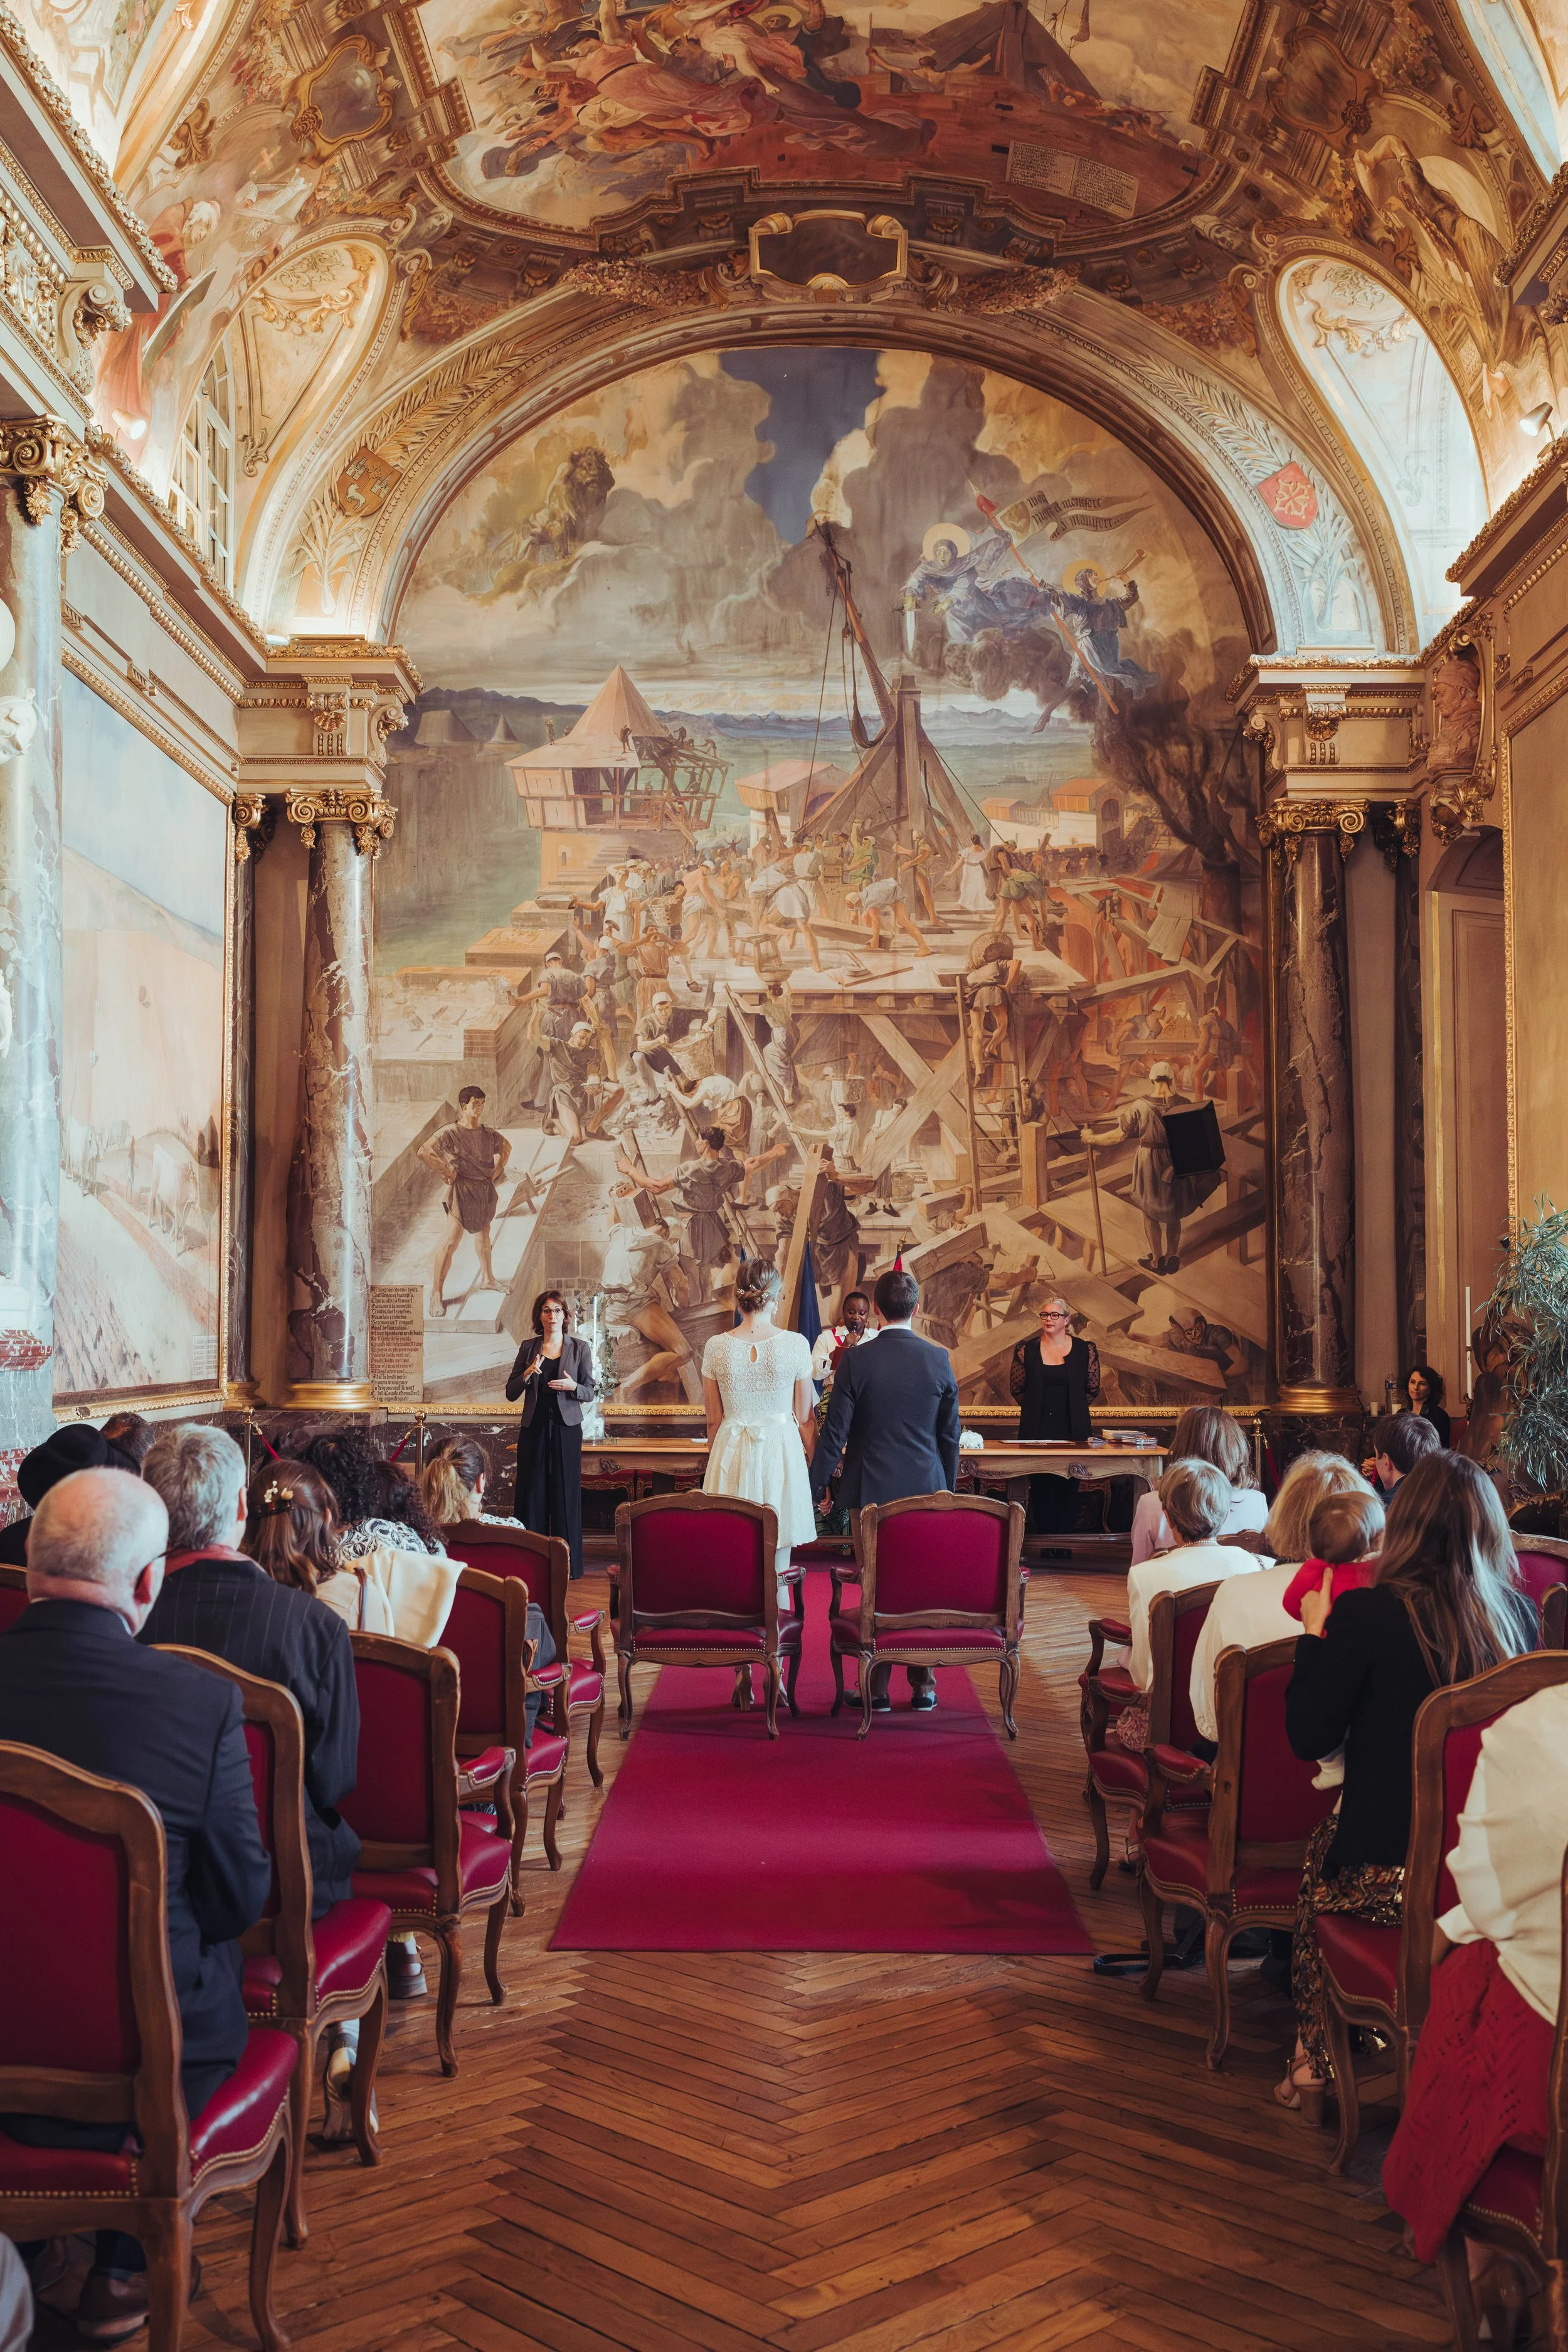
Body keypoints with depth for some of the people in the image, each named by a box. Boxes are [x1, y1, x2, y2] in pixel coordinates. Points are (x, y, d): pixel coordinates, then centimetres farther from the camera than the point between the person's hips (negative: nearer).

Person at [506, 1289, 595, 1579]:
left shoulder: (580, 1348, 3)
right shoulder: (528, 1348, 7)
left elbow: (590, 1393, 5)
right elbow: (511, 1394, 6)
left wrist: (573, 1386, -16)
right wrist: (528, 1374, -12)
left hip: (566, 1427, -2)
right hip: (534, 1427, 2)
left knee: (565, 1493, -1)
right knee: (532, 1492, 1)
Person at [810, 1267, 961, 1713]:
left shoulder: (855, 1361, -10)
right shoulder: (939, 1360, -2)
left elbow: (834, 1431, -8)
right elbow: (950, 1435, 5)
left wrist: (816, 1488, 1)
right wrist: (948, 1489, 17)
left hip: (871, 1492, -2)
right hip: (926, 1491, 2)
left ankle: (878, 1689, 10)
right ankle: (923, 1686, 16)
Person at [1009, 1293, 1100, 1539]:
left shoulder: (1085, 1350, 3)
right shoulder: (1027, 1351, 3)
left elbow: (1093, 1389, 12)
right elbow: (1016, 1388, 13)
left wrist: (1072, 1409, 10)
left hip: (1072, 1430, 0)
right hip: (1036, 1430, 0)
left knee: (1068, 1487, 2)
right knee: (1040, 1487, 2)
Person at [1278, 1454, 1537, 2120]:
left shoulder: (1367, 1614, -16)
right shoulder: (1518, 1613, -3)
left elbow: (1309, 1736, -8)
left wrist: (1315, 1633, 5)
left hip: (1387, 1876, -4)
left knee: (1320, 1849, 28)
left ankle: (1313, 2070, 33)